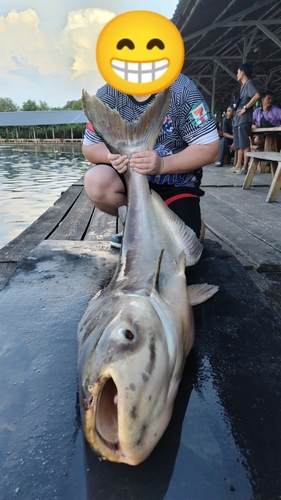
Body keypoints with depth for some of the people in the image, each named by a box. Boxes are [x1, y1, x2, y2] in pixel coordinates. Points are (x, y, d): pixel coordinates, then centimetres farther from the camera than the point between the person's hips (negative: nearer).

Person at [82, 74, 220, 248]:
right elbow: (90, 147, -2)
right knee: (95, 182, -29)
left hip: (176, 183, -2)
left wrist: (162, 164, -34)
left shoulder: (182, 90, -17)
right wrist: (111, 155, -27)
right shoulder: (107, 95, -9)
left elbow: (210, 149, -18)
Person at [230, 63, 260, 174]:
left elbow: (257, 95, -20)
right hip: (238, 118, 10)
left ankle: (245, 166, -13)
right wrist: (235, 115, 10)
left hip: (244, 118, -10)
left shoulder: (249, 83, -4)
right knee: (239, 144, 8)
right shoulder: (243, 85, 23)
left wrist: (245, 108, -16)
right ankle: (238, 165, 11)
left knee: (245, 143, -12)